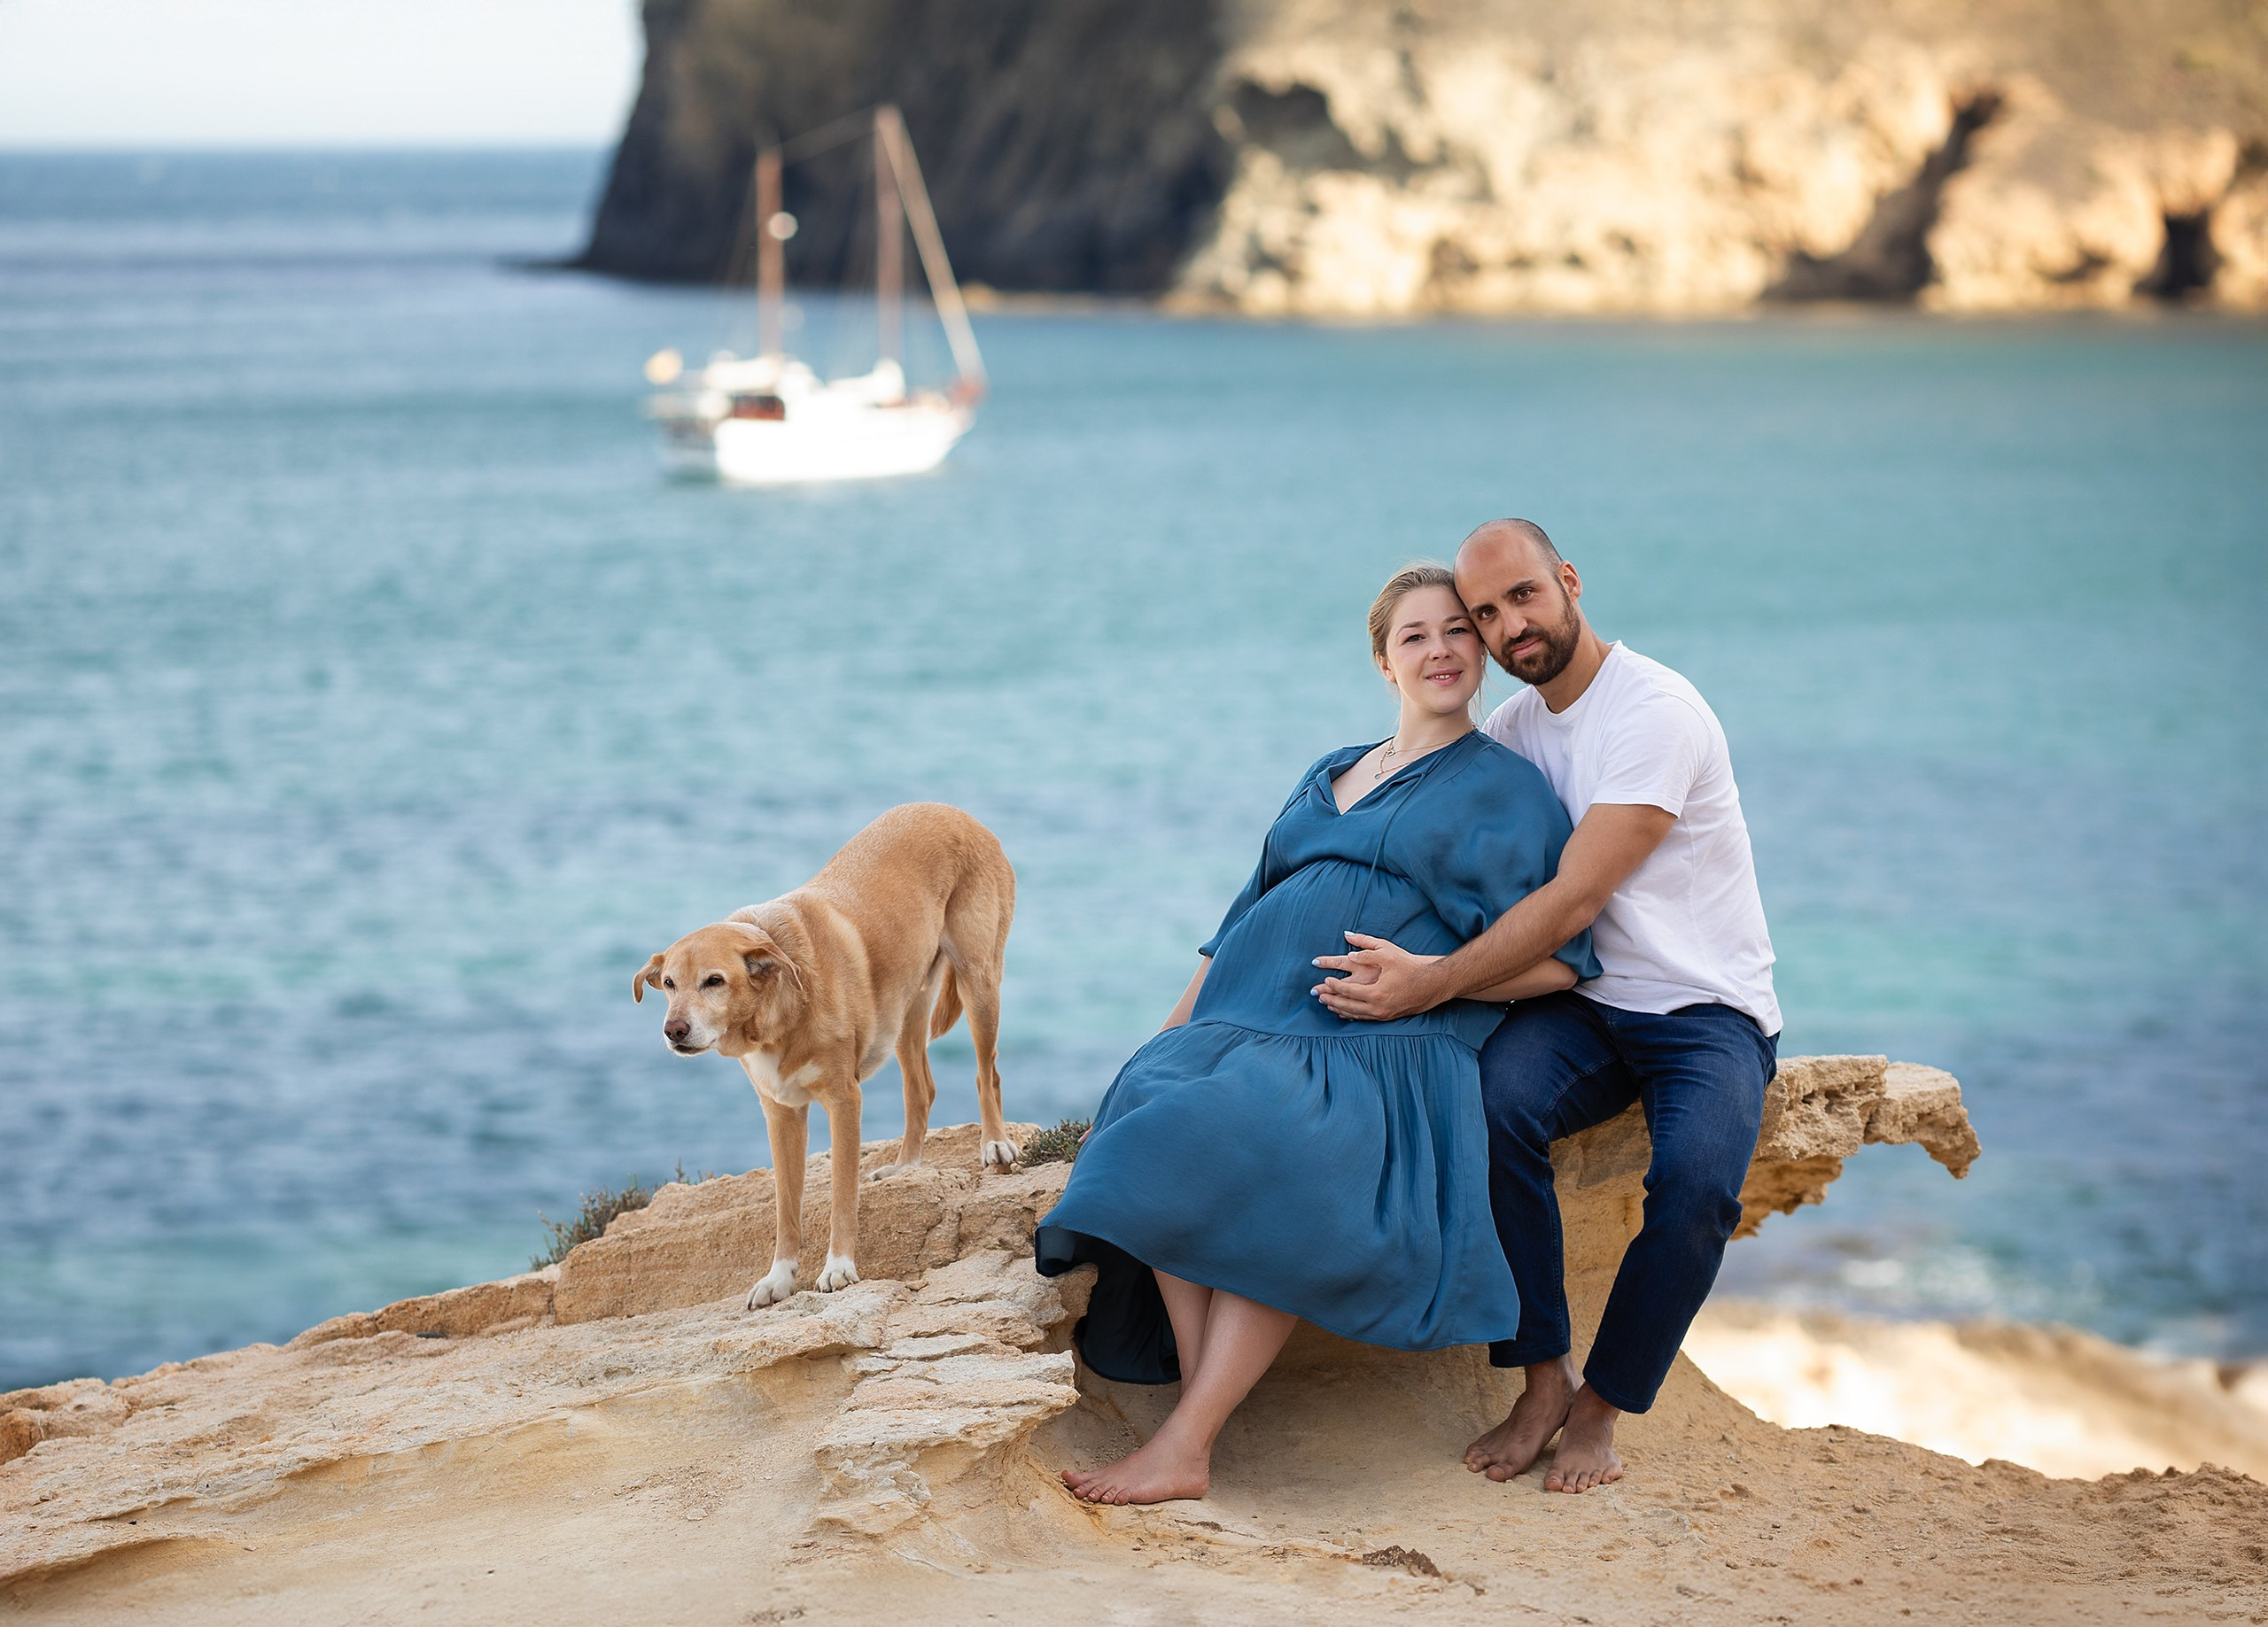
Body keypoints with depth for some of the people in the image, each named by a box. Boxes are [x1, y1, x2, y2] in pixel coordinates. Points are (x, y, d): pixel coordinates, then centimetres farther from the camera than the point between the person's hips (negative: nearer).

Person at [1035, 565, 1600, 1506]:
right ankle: (1202, 1416, -30)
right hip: (1246, 1023, 5)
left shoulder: (1507, 793, 12)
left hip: (1379, 1049, -5)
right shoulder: (1328, 777, 28)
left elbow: (1559, 960, 3)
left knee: (1274, 1169, -36)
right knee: (1166, 1123, -30)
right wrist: (1170, 1032, 15)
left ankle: (1183, 1448, -35)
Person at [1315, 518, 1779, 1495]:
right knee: (1492, 1098, -29)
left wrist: (1436, 981, -29)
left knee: (1695, 1179, -34)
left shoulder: (1655, 711, -16)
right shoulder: (1512, 728, 9)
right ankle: (1541, 1381, -17)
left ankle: (1600, 1407, -11)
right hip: (1586, 1008, 5)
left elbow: (1573, 899, -23)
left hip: (1710, 1010, -5)